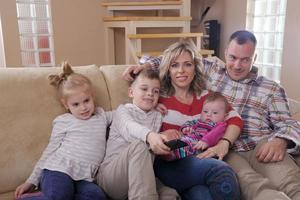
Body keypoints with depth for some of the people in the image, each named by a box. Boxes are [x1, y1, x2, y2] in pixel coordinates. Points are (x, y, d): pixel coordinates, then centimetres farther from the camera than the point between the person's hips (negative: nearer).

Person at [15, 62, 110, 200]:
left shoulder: (102, 116, 20)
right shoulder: (63, 121, 10)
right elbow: (50, 151, 13)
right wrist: (32, 181, 11)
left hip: (83, 178, 4)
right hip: (58, 170, -4)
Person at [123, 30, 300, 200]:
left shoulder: (272, 89, 17)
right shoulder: (211, 69, 20)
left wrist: (281, 140, -14)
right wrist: (146, 65, 10)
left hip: (261, 149, 1)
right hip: (223, 151, 0)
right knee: (252, 184, -35)